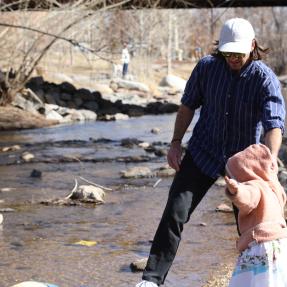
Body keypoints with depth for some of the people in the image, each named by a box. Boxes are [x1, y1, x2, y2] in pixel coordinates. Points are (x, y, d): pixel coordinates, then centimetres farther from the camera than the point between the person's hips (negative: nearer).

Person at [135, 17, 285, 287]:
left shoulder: (265, 79, -19)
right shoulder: (206, 67, -10)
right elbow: (188, 104, 5)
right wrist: (176, 143, -1)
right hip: (203, 153, 1)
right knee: (175, 212, -11)